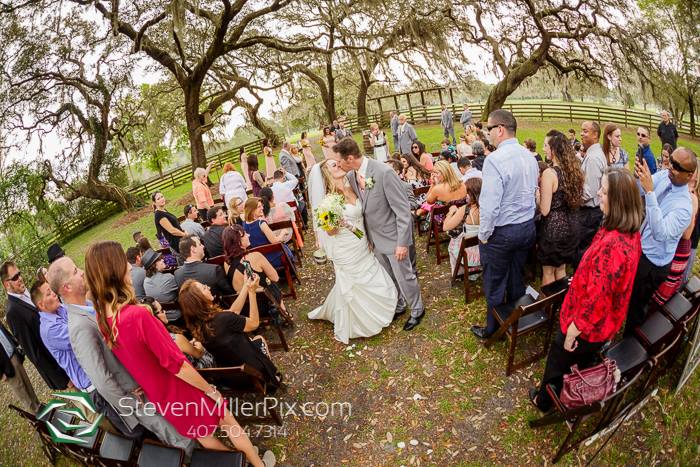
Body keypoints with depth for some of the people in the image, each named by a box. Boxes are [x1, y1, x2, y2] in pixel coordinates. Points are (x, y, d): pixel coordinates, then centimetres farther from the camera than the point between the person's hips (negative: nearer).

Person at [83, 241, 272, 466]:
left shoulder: (102, 318, -11)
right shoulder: (137, 314, -35)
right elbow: (175, 364, -26)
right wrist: (211, 390, -15)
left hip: (159, 398, 7)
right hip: (182, 391, -7)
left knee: (204, 439, 26)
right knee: (230, 425, 20)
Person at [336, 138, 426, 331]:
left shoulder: (384, 173, -26)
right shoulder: (351, 175, -5)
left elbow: (403, 210, -22)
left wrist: (402, 242, -21)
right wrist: (366, 234, 6)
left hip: (393, 235, -6)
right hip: (375, 236, 6)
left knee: (404, 276, 10)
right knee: (387, 277, 21)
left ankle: (417, 310, 34)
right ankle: (398, 306, 45)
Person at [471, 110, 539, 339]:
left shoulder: (495, 159, -23)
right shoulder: (530, 157, 2)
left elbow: (490, 205, -26)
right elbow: (533, 192, 10)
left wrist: (484, 234, -13)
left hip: (501, 232, -7)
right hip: (528, 227, 8)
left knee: (495, 285, 9)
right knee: (516, 279, 22)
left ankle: (493, 330, 26)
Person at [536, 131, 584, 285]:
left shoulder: (549, 173, -20)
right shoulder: (575, 169, 1)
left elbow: (544, 210, -20)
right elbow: (576, 200, 12)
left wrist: (536, 190, -5)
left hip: (553, 228, -7)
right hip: (570, 226, 7)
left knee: (548, 272, 10)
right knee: (561, 269, 22)